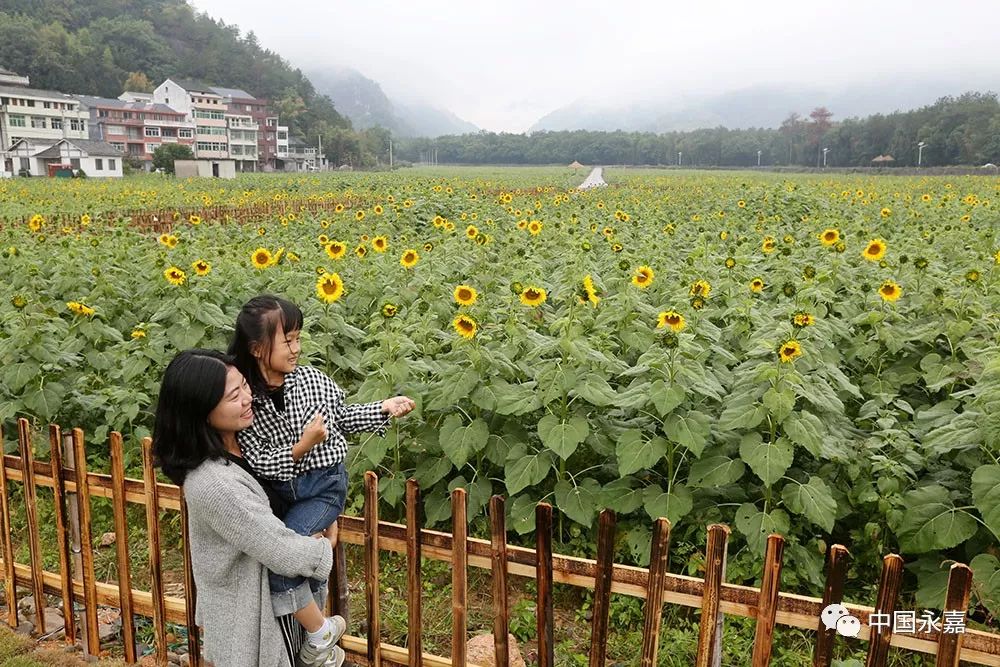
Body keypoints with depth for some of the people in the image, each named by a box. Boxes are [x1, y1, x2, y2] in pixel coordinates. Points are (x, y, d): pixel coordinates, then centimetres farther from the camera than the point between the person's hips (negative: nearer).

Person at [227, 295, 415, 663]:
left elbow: (341, 417, 9)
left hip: (324, 484, -2)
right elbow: (257, 461, -13)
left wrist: (383, 408, -2)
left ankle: (320, 633, 5)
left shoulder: (310, 378, -7)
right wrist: (302, 446, -26)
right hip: (279, 490, 2)